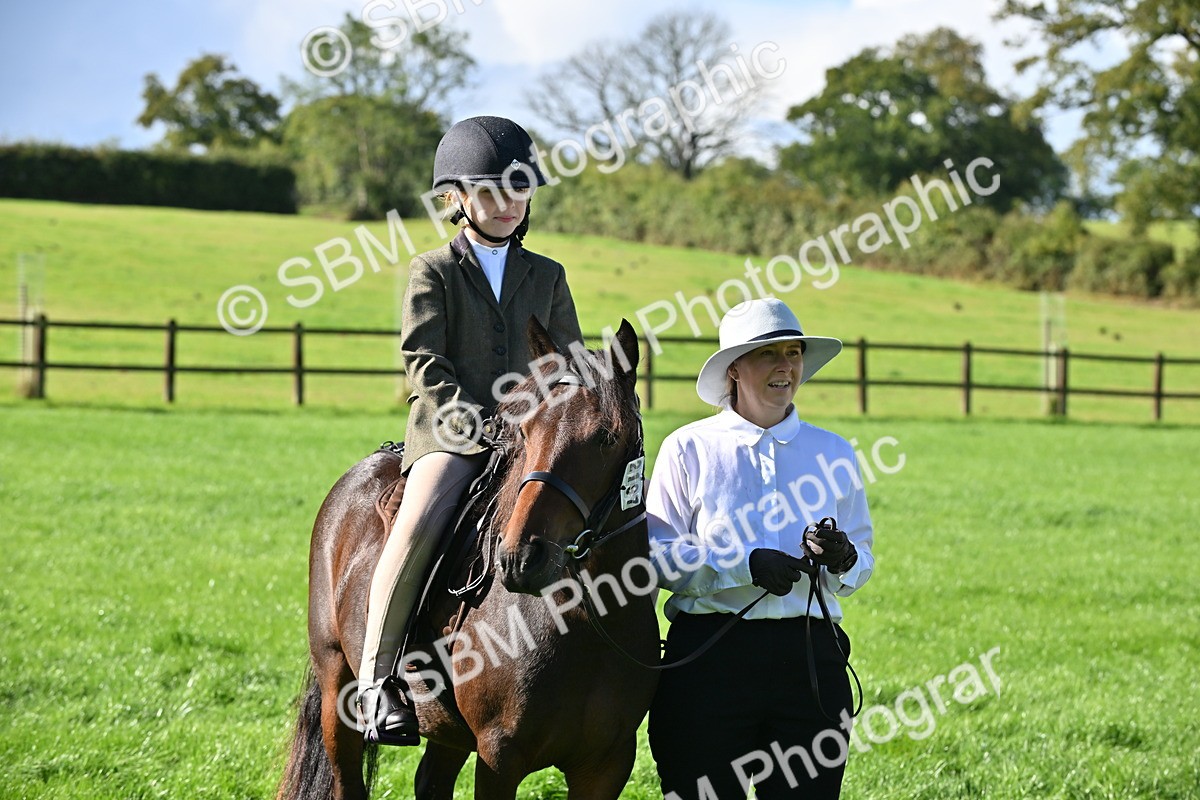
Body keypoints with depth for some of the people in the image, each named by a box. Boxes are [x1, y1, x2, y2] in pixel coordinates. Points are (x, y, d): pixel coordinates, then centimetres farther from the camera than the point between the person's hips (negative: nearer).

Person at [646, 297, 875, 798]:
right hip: (708, 655, -2)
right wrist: (744, 565, -16)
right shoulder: (688, 449, 4)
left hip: (811, 656, 2)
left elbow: (861, 564, 15)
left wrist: (842, 560, -9)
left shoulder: (834, 453, 13)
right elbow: (657, 554, -3)